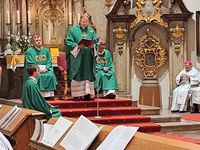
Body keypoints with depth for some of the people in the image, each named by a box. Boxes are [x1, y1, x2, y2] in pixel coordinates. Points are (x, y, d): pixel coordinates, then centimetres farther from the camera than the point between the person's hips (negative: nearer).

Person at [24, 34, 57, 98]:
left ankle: (48, 95, -23)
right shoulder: (29, 51, 2)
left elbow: (49, 62, 11)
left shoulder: (46, 50, 15)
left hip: (45, 69, 3)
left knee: (51, 75, -26)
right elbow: (29, 64, -5)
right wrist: (38, 69, -17)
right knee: (39, 76, -34)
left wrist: (46, 69, -9)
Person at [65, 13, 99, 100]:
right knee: (77, 75, -6)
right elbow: (68, 41, -2)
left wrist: (93, 46, -8)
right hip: (77, 57, -4)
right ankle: (76, 95, -3)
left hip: (88, 58, 4)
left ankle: (87, 93, 4)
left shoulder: (91, 31, 15)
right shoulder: (73, 30, 3)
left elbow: (96, 42, 14)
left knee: (88, 75, 1)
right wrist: (77, 46, -16)